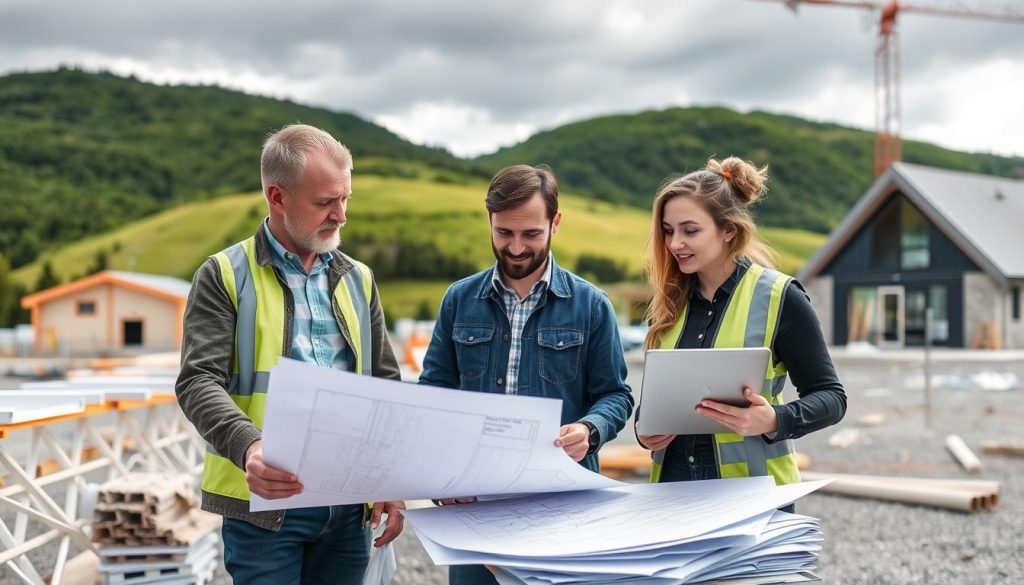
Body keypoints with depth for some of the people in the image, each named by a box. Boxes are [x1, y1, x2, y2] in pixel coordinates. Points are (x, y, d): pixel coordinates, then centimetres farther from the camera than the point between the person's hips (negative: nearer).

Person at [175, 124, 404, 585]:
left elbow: (384, 383, 14)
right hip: (264, 501, -4)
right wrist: (248, 447, -30)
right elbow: (198, 382, -11)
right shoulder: (224, 276, -2)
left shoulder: (357, 279, 12)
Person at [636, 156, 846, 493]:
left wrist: (775, 421, -24)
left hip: (752, 487, -4)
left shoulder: (779, 297, -9)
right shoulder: (669, 302, 5)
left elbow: (831, 396, -7)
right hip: (672, 478, 4)